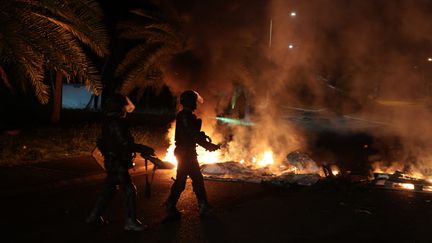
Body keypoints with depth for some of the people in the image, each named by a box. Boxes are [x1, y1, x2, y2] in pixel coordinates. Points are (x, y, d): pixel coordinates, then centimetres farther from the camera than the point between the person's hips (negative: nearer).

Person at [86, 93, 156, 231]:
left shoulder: (110, 122, 13)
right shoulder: (115, 123, -19)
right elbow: (125, 144, -25)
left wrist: (140, 149, 16)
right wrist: (144, 149, -21)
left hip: (112, 163, 10)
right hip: (117, 163, -10)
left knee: (109, 190, 17)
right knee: (129, 190, -6)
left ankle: (94, 216, 23)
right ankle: (131, 221, -2)